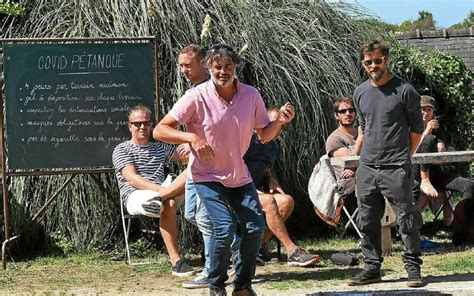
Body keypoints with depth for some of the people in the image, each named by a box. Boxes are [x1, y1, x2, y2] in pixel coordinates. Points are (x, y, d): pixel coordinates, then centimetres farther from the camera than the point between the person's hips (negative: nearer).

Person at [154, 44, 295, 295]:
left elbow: (264, 135, 7)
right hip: (207, 176, -5)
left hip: (239, 175, 5)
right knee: (225, 227, -18)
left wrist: (280, 121, -14)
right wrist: (191, 137, -32)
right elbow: (159, 131, -17)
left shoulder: (251, 95, -4)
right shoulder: (196, 97, -16)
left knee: (256, 227, -2)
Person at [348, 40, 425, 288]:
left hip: (396, 169, -5)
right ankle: (372, 268, 17)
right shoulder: (360, 93, 10)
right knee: (367, 222, 8)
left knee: (406, 220, -2)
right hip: (366, 169, 5)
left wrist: (403, 156, 4)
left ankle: (413, 268, 7)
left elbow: (417, 128, 2)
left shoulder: (404, 90, -5)